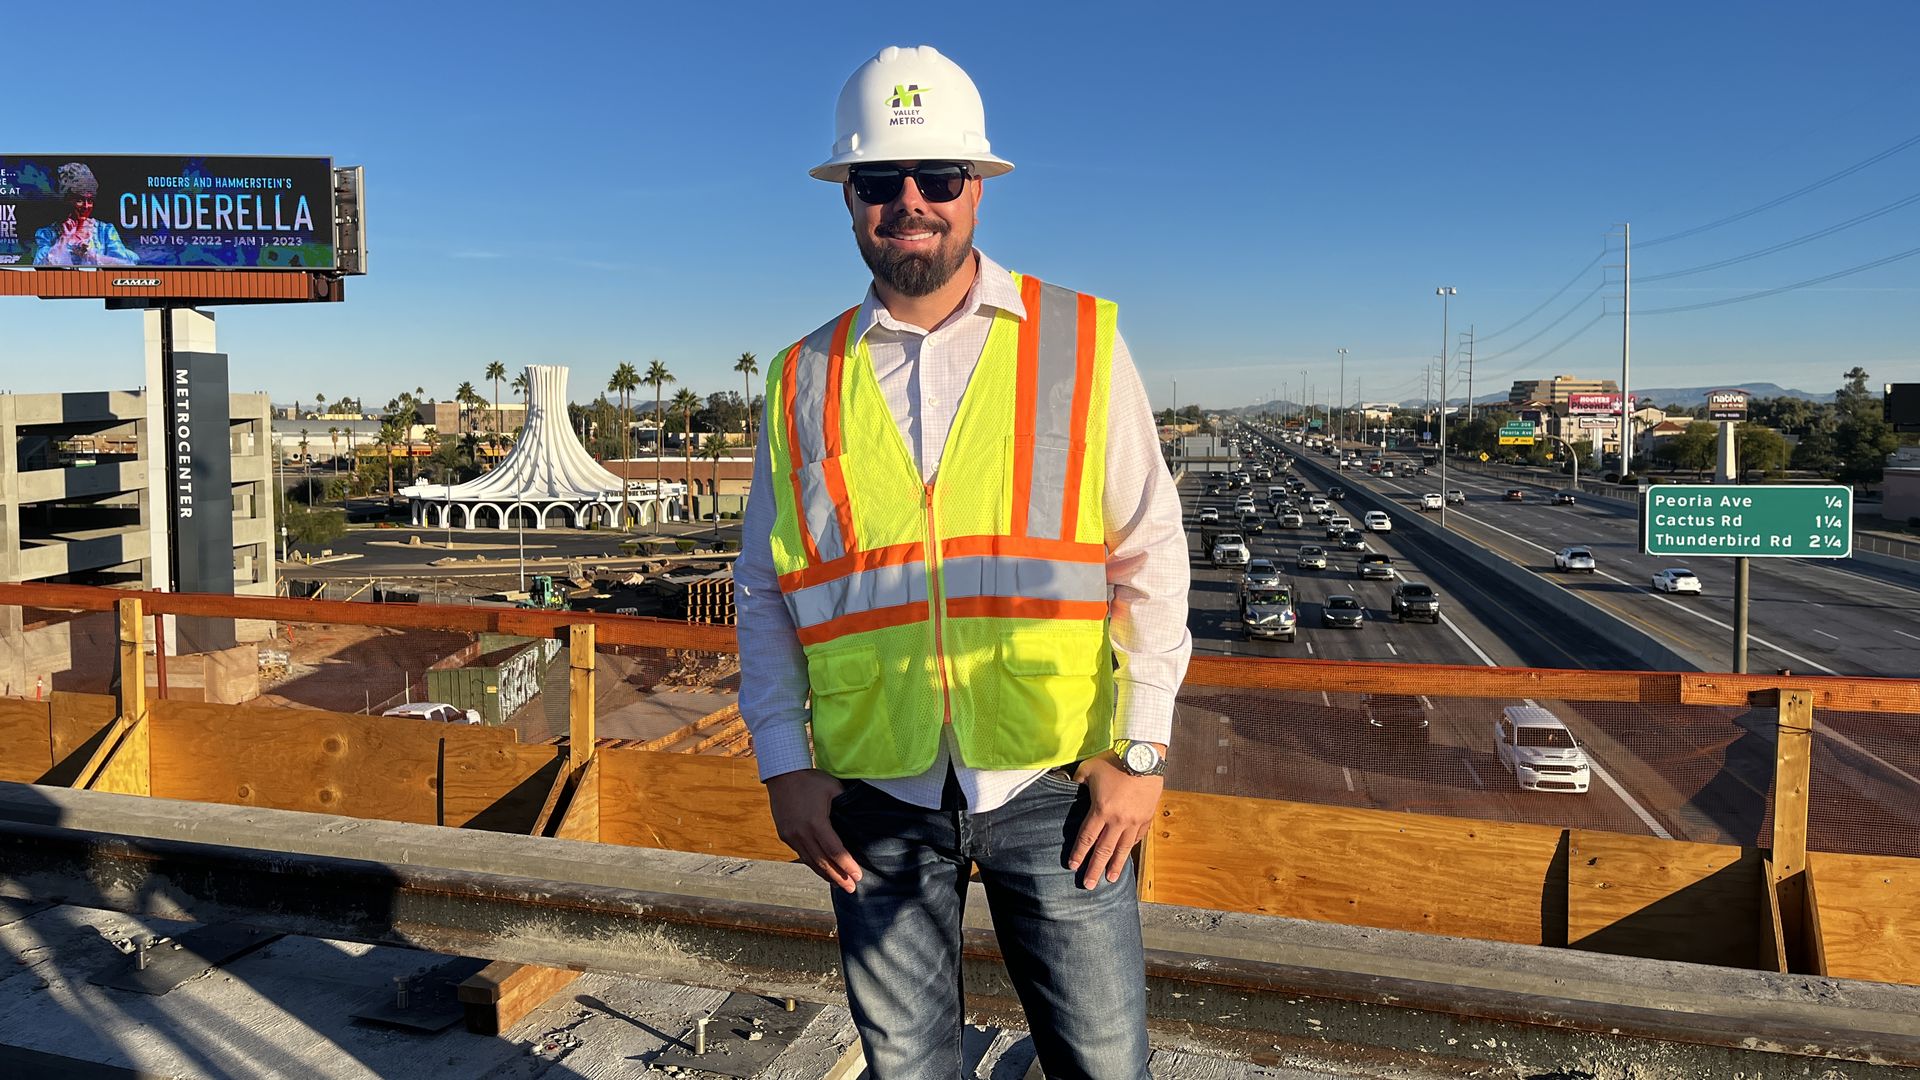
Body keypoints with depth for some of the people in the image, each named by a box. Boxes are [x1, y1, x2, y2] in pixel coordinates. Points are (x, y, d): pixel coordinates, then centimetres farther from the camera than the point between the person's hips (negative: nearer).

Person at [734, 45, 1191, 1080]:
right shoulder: (804, 382, 6)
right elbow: (763, 594, 9)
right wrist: (783, 768, 2)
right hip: (874, 791, 2)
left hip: (1053, 782, -1)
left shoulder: (1079, 341, 1)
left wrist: (1142, 748, -4)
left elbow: (1149, 555, 0)